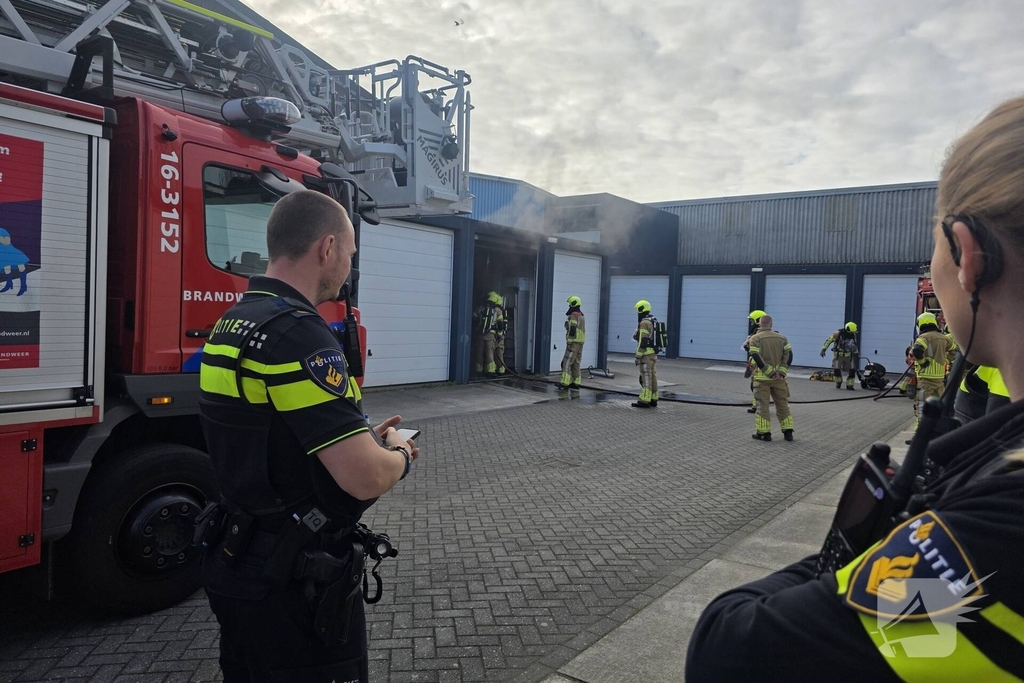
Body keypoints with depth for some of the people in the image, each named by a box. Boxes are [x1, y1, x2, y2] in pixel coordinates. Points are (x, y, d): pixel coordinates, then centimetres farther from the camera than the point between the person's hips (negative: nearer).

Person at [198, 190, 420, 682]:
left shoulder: (234, 322, 6)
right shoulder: (297, 333, -25)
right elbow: (366, 477, -30)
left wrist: (361, 437, 11)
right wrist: (400, 455, -8)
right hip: (293, 584, -9)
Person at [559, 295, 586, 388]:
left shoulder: (573, 316, -13)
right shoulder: (581, 316, 17)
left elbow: (572, 330, -20)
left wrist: (569, 343, -19)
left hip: (574, 342, -9)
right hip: (581, 342, 9)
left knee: (567, 362, -9)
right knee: (576, 363, 12)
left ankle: (565, 383, -13)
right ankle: (576, 382, 12)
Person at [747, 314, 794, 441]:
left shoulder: (755, 339, -4)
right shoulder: (782, 338, 7)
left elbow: (757, 358, -15)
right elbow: (789, 355, -3)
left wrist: (770, 373, -14)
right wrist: (781, 372, -10)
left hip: (762, 378, -3)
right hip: (779, 377, 3)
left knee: (763, 405, 2)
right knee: (782, 404, 12)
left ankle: (764, 433, 2)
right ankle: (788, 432, 14)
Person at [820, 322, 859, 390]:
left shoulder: (853, 335, -3)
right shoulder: (838, 333, -18)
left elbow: (854, 344, 16)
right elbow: (829, 340, -11)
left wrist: (857, 353, 22)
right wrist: (823, 349, -13)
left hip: (848, 355, 4)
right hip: (838, 354, -4)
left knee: (852, 370, -4)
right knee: (836, 369, -8)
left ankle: (849, 385, 7)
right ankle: (838, 382, 19)